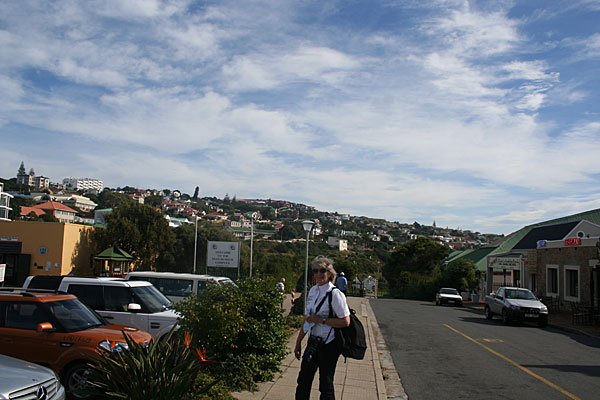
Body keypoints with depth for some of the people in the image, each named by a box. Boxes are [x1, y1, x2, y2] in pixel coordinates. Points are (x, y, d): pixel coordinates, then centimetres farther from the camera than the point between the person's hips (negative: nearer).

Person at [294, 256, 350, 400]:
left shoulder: (335, 294, -14)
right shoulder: (313, 291, 7)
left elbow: (345, 322, -17)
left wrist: (320, 320, -19)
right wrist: (298, 342, 17)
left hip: (329, 344, -7)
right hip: (313, 342, 7)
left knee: (326, 384, 4)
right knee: (303, 380, 12)